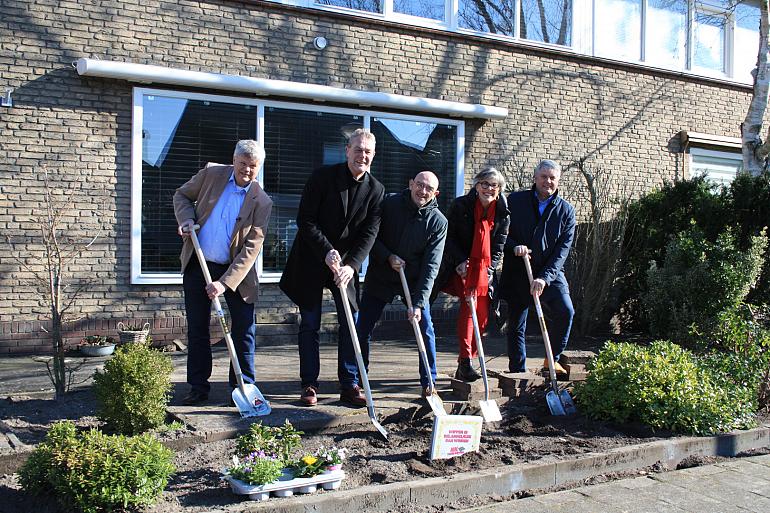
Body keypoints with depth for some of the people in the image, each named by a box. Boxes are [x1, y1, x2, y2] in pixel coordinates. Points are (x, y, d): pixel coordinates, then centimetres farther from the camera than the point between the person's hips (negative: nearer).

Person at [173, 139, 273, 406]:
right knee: (197, 329, 8)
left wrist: (224, 282, -24)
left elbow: (251, 248, -16)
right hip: (196, 265, 2)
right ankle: (199, 388, 19)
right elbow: (182, 195, 11)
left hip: (235, 270, -2)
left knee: (244, 329, 0)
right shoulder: (211, 173, -4)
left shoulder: (261, 202, -11)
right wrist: (187, 219, -11)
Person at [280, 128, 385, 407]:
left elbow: (369, 233, -6)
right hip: (311, 261, -2)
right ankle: (309, 384, 13)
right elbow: (305, 220, -11)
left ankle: (349, 385, 12)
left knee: (350, 324, 3)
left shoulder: (375, 190, -1)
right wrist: (327, 252, -20)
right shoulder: (322, 177, -10)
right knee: (309, 325, 3)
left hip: (347, 264, 3)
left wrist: (351, 265, -19)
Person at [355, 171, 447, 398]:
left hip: (414, 281, 0)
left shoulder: (438, 222, -12)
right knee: (363, 329, -1)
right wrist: (388, 257, -19)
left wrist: (419, 303, -23)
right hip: (379, 277, 0)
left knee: (426, 330, -3)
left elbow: (431, 265, -17)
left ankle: (428, 384, 12)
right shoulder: (389, 203, -11)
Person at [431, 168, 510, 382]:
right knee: (469, 303, -23)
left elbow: (498, 247, 2)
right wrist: (461, 261, -14)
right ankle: (465, 362, -24)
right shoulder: (460, 205, -6)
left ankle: (464, 366, 15)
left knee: (482, 316, 3)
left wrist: (488, 271, -9)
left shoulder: (503, 214, 1)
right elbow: (449, 237, -3)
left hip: (484, 269, 4)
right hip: (460, 266, -4)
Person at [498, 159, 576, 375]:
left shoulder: (566, 210, 3)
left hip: (550, 272, 0)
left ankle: (552, 359, -2)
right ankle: (518, 371, 19)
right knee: (516, 324, 5)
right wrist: (514, 246, -16)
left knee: (565, 311, -21)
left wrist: (545, 277, -17)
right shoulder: (515, 200, 3)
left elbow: (563, 248, -5)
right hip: (517, 273, 0)